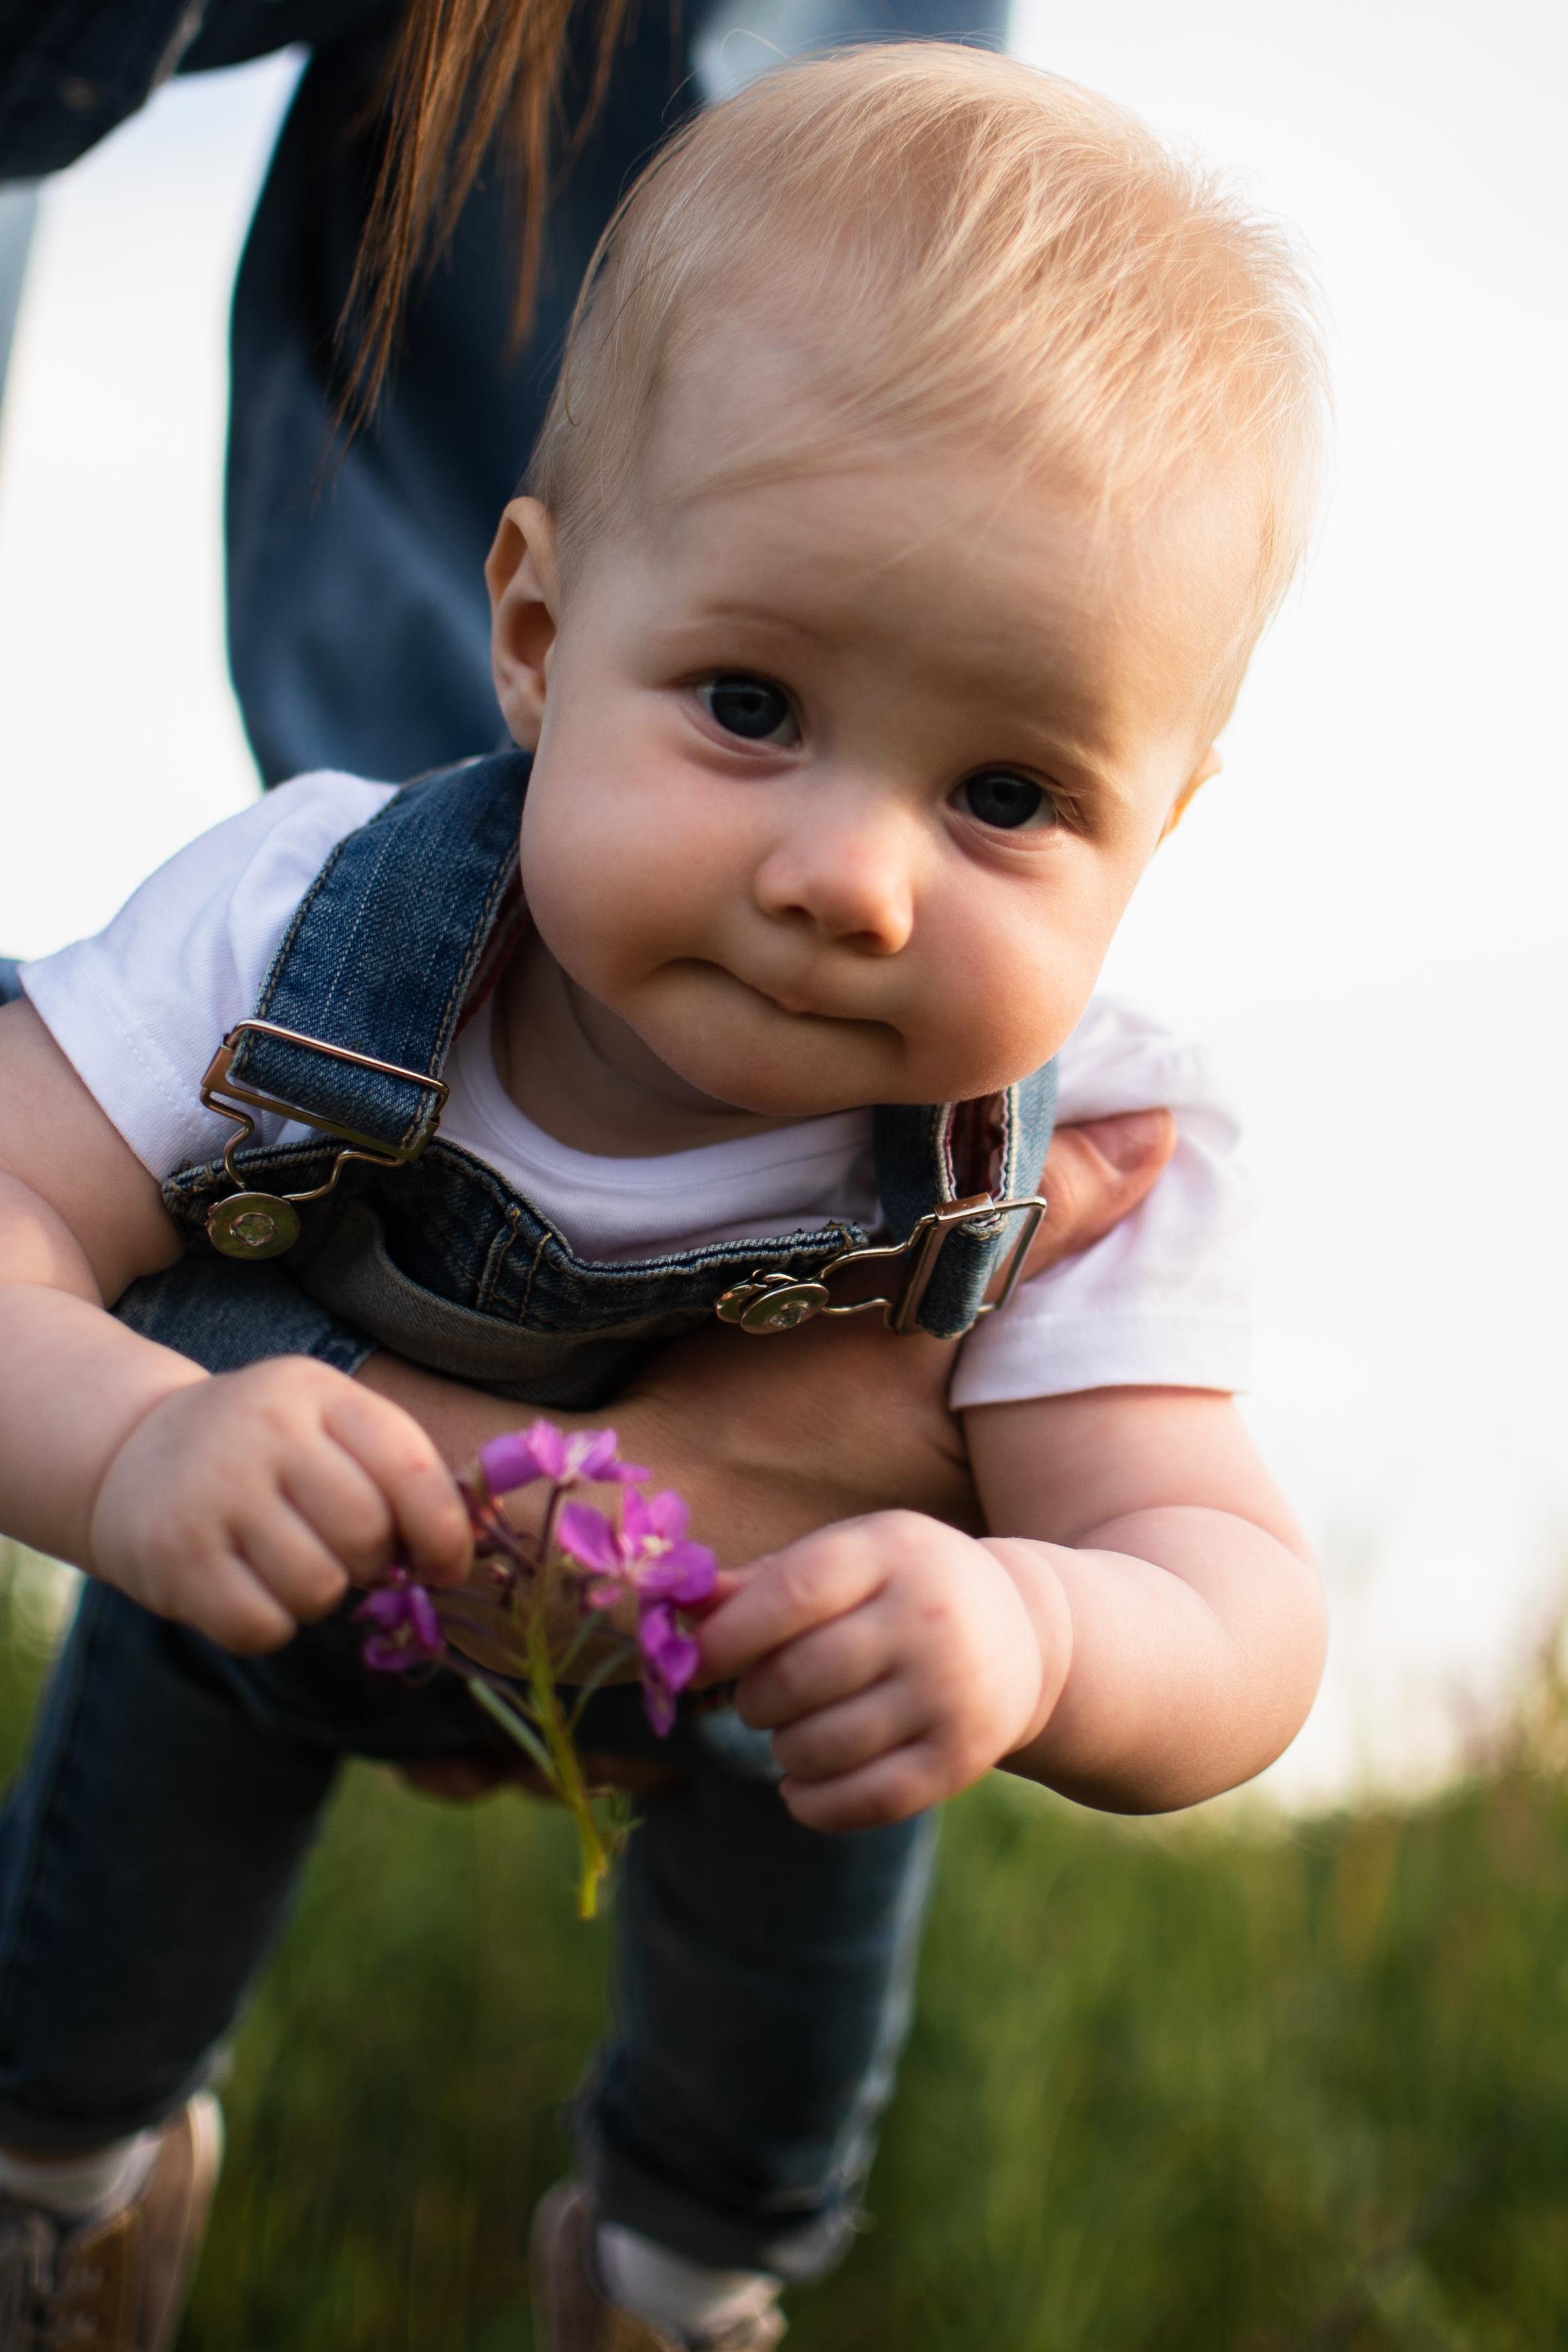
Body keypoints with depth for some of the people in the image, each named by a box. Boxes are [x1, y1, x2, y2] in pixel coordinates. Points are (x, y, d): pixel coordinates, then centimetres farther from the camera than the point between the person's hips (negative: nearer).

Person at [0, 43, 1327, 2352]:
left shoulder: (1055, 1163, -37)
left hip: (779, 1658, 1)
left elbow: (1233, 1605, -39)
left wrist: (1031, 1635, -63)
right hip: (281, 1599, 0)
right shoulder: (297, 923, -38)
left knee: (779, 2014, 26)